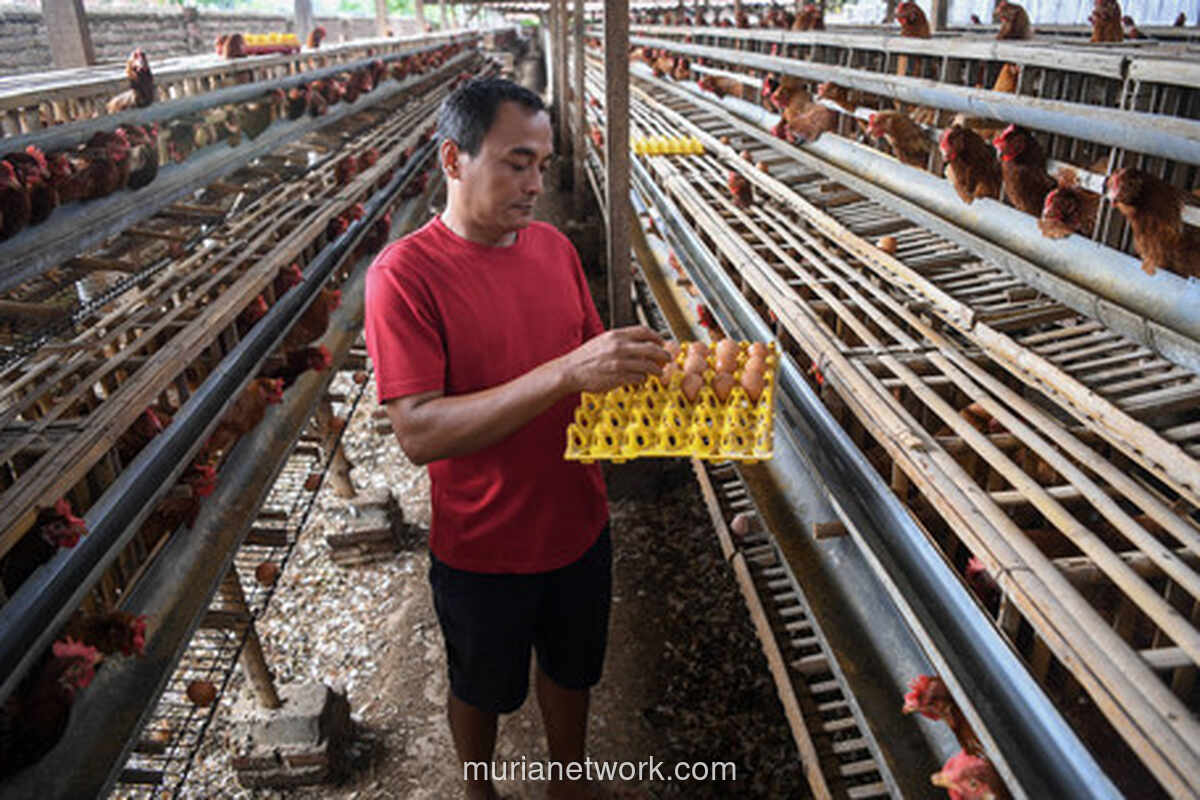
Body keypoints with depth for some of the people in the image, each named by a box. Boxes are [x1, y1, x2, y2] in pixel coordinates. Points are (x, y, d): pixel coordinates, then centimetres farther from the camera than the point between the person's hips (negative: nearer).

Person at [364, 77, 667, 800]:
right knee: (483, 690, 22)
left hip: (579, 524, 5)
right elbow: (418, 431, -29)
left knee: (570, 672, 26)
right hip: (483, 548, -4)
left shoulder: (554, 246, -2)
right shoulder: (405, 274, -20)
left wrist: (634, 366, -16)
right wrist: (566, 374, -37)